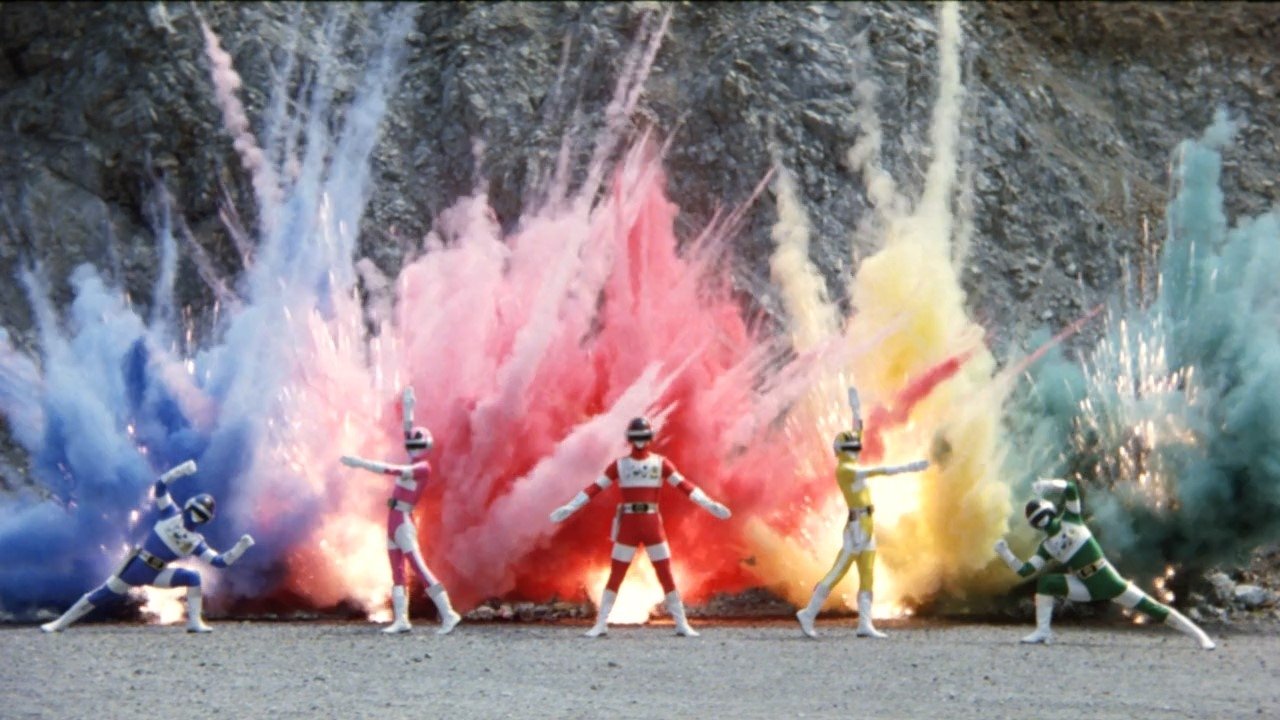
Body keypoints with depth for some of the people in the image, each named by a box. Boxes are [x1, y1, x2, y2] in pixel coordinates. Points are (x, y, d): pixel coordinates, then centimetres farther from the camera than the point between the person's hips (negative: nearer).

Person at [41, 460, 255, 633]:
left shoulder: (196, 542, 3)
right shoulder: (171, 514, -1)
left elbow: (220, 561, -1)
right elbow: (160, 486, -7)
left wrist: (241, 547, -12)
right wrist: (181, 470, -19)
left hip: (157, 574, 3)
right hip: (137, 567, -3)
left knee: (193, 577, -16)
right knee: (101, 595, -3)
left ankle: (194, 622, -16)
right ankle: (61, 623, 6)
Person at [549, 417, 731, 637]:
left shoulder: (660, 463, 4)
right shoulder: (619, 465, 4)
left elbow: (684, 486, 1)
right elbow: (595, 488, 3)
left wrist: (710, 504, -7)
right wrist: (569, 508, -3)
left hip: (652, 525, 0)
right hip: (628, 525, 0)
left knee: (666, 576, 0)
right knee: (615, 576, 1)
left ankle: (682, 624, 5)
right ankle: (601, 624, 6)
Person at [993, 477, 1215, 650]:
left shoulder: (1069, 519, 2)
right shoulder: (1047, 546, 10)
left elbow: (1071, 488, -9)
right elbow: (1025, 570, 6)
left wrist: (1047, 485, -11)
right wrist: (1005, 553, 1)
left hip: (1107, 579, -4)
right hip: (1085, 586, 4)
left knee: (1151, 607, -8)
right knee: (1045, 583, -14)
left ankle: (1197, 634, -8)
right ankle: (1043, 632, -16)